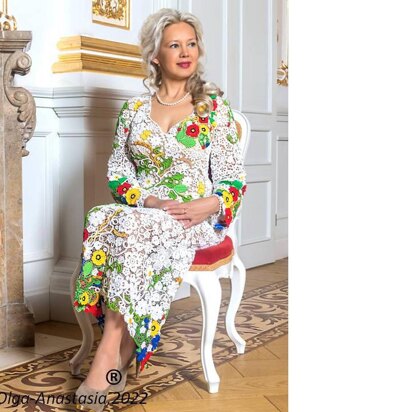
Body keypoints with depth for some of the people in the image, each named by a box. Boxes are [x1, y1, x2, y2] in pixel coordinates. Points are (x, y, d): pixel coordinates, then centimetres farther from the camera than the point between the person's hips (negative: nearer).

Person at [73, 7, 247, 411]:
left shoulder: (215, 108, 3)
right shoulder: (134, 109, 10)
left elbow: (233, 180, 2)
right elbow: (117, 174, 8)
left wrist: (206, 207, -17)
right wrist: (150, 201, -11)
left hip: (200, 221, -3)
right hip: (143, 213, 3)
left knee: (132, 226, -34)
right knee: (101, 220, -32)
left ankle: (109, 355, -31)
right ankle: (120, 354, -28)